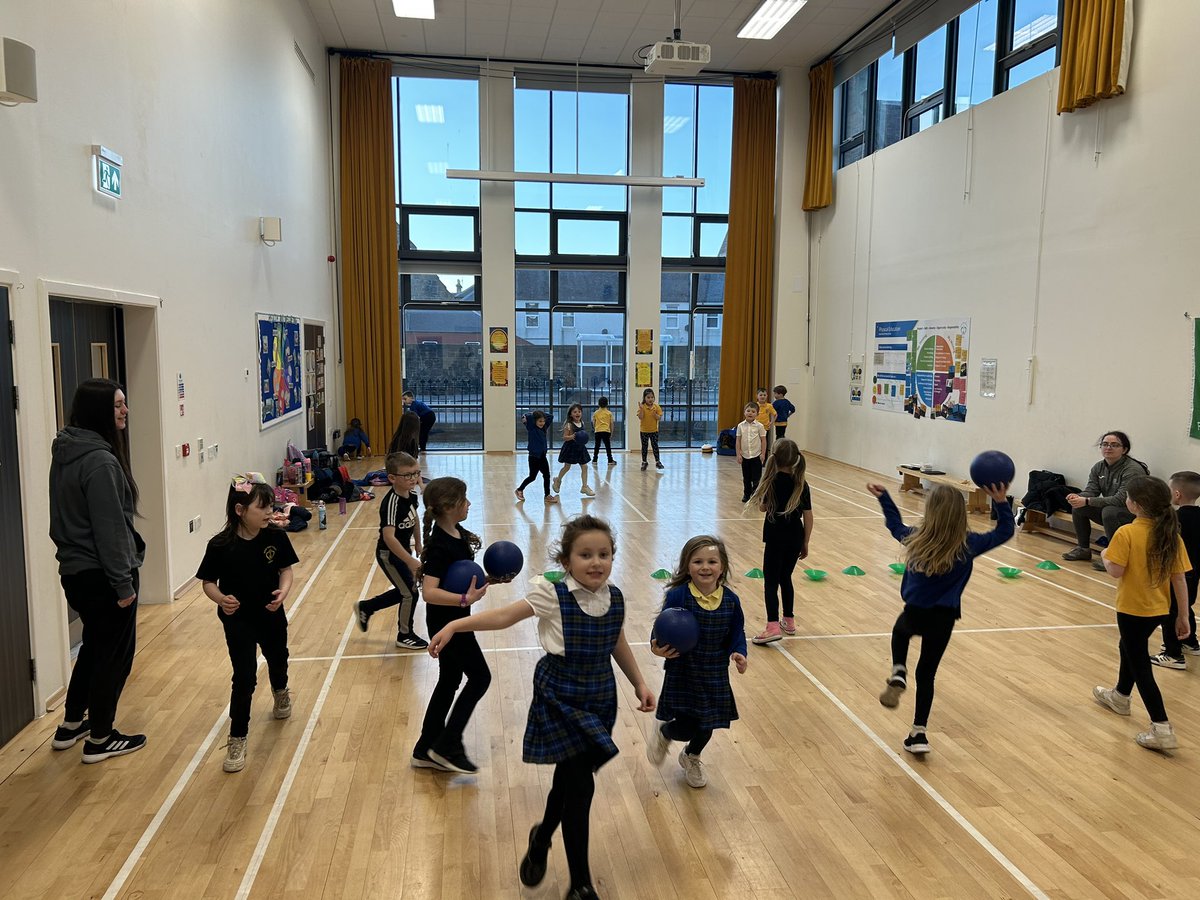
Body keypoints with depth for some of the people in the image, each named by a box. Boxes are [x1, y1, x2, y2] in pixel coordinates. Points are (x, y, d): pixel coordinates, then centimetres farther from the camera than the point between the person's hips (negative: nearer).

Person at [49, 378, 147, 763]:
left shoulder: (66, 452, 7)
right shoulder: (100, 461, -23)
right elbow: (109, 529, -22)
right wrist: (124, 582, -17)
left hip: (75, 571, 9)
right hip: (101, 575, -9)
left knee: (95, 646, 25)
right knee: (115, 654, 6)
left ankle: (71, 725, 38)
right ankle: (100, 739, 19)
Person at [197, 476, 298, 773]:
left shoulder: (276, 537, -14)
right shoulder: (220, 545, -19)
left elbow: (286, 569, -4)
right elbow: (208, 582, -11)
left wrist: (284, 591, -24)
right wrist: (221, 599, -30)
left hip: (271, 614, 3)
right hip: (238, 619, -3)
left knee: (278, 660, 25)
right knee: (244, 677, -5)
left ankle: (280, 691, 60)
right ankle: (237, 739, 9)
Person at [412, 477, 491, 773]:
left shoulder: (458, 534, 3)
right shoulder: (440, 545, -25)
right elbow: (429, 592, -31)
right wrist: (466, 599, -34)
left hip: (453, 620, 9)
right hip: (446, 622, -9)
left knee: (450, 681, 16)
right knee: (480, 677, 0)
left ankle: (426, 750, 27)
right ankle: (447, 746, 9)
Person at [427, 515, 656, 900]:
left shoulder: (615, 598, -3)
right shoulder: (553, 595, -18)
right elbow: (506, 615, -17)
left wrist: (640, 684, 13)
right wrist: (454, 626, -24)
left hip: (600, 698, 5)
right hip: (561, 699, -5)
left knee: (570, 777, 18)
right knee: (580, 785, -6)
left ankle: (542, 837, 48)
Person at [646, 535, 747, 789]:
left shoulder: (730, 600, -7)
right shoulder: (678, 596, -18)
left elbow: (736, 633, 3)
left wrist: (738, 652, -16)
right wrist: (658, 647, -35)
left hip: (715, 675, 4)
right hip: (682, 672, -4)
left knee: (707, 725, 17)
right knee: (687, 727, -6)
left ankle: (691, 758, 51)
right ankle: (663, 733, 32)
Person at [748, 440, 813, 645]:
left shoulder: (772, 482, -11)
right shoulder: (802, 484, 0)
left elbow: (762, 507, 1)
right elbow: (808, 517, 2)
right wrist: (805, 544, 10)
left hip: (776, 539, -5)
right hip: (796, 539, 5)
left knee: (771, 581, -2)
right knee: (785, 578, 20)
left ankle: (773, 626, -12)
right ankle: (789, 621, 28)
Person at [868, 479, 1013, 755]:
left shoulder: (916, 539, -10)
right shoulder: (969, 544, -12)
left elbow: (895, 524, 12)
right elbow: (1004, 531, 3)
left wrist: (884, 497, 23)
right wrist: (1001, 503, -3)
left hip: (914, 612, 0)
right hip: (943, 618, 0)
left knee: (900, 632, 36)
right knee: (926, 673, 13)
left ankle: (898, 674, 10)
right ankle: (919, 734, 15)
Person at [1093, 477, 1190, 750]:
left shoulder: (1126, 533, -20)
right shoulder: (1171, 535, -2)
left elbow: (1116, 571, -23)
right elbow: (1179, 578, 1)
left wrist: (1105, 556, -2)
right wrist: (1183, 615, 8)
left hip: (1133, 609, -7)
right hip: (1159, 609, 7)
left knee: (1140, 666, 1)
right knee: (1130, 649, 29)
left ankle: (1162, 729, -3)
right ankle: (1120, 696, 49)